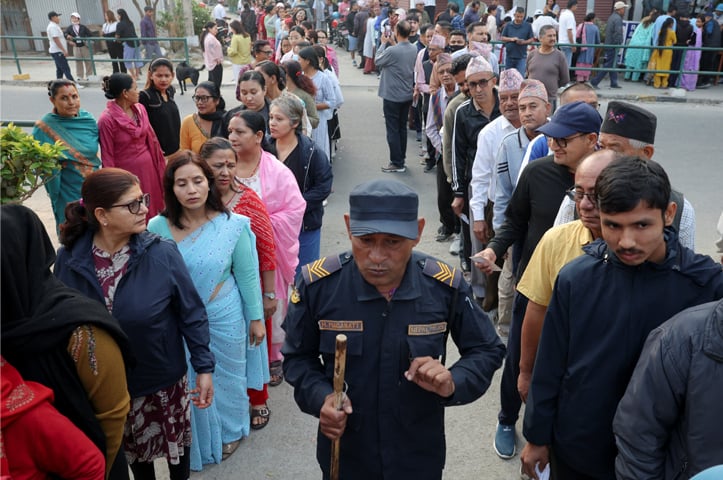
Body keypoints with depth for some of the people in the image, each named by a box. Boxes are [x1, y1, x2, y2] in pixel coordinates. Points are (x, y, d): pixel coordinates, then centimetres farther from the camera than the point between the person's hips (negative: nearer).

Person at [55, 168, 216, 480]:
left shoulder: (162, 253, -21)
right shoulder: (69, 259, -15)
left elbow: (191, 314, -13)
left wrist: (204, 368, -11)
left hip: (164, 377, -1)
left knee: (175, 440, 22)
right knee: (130, 448, 26)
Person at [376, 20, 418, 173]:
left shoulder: (392, 51, -23)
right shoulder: (413, 49, -1)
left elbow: (377, 61, -6)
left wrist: (384, 43, 4)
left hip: (392, 96, -7)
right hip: (407, 95, 7)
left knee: (393, 130, 1)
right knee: (402, 128, 16)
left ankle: (397, 163, 4)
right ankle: (401, 160, 25)